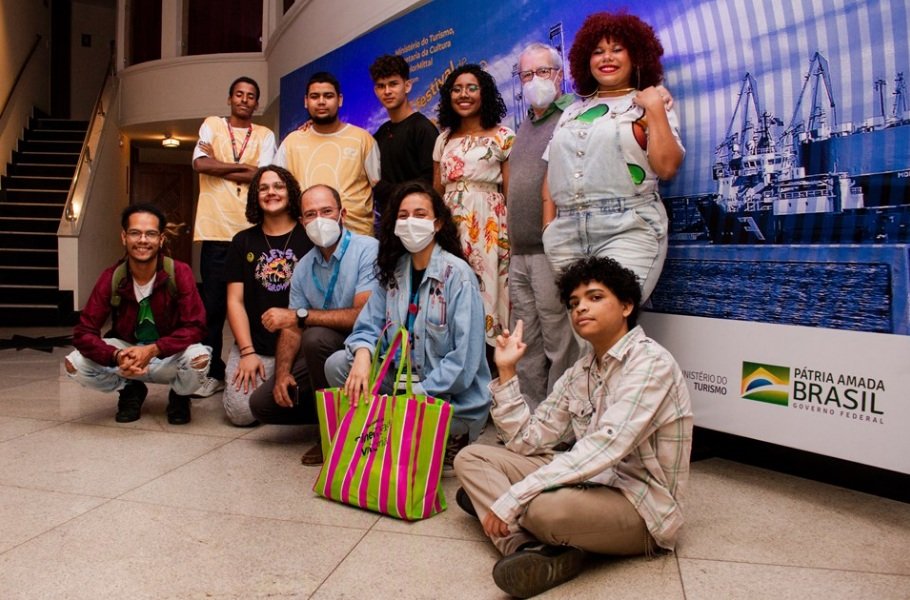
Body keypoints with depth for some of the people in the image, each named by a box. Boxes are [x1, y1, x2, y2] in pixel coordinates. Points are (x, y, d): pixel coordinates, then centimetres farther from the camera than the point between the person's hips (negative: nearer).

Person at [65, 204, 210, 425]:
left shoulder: (180, 273, -19)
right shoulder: (111, 278, -13)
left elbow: (195, 327, -22)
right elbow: (83, 332, -15)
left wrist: (152, 350, -37)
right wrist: (117, 356, -35)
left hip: (169, 357, -2)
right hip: (127, 352, 2)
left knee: (198, 357, -35)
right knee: (75, 363, -22)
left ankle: (179, 397, 3)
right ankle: (130, 391, 9)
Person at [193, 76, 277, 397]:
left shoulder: (265, 135, 14)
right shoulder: (212, 124, 14)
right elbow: (200, 163, -3)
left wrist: (217, 165, -1)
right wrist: (244, 167, -2)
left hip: (252, 229, 0)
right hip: (215, 228, 0)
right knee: (213, 304, 0)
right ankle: (212, 372, 8)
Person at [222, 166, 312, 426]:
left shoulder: (310, 238, 1)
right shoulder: (243, 242, 11)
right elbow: (235, 301, 6)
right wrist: (247, 352, -4)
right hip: (255, 346, 2)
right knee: (241, 412, -16)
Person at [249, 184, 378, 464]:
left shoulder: (367, 250, -17)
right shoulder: (304, 267, 6)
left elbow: (363, 315, -27)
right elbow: (292, 328, 7)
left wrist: (300, 315, -25)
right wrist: (282, 373, -11)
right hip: (321, 354, 7)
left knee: (316, 337, -35)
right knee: (262, 403, -3)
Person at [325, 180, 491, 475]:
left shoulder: (457, 274, -15)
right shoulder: (393, 271, 5)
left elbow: (466, 358, -20)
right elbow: (370, 326, 1)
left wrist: (419, 392, -24)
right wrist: (362, 355, -22)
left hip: (454, 399, -6)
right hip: (405, 378, 6)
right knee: (337, 364, -9)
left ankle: (447, 443, 2)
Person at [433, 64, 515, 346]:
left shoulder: (504, 137, 2)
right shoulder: (443, 140, 15)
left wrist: (514, 238, -8)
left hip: (489, 227, -4)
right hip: (450, 226, 4)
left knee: (485, 291, -5)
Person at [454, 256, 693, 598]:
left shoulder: (650, 363, -16)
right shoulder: (579, 373, 9)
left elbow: (603, 447, -28)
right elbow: (528, 441, 7)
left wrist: (512, 498, -30)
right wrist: (507, 371, 0)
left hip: (639, 507, -8)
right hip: (589, 484, 9)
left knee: (545, 506, -41)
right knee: (471, 458, -1)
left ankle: (488, 498, -8)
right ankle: (535, 551, -21)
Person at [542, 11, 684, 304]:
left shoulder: (649, 105, 8)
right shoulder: (573, 110, 20)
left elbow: (666, 167, -5)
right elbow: (553, 171, 17)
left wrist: (655, 110, -8)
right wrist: (548, 226, 8)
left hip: (627, 231, -4)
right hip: (566, 233, 4)